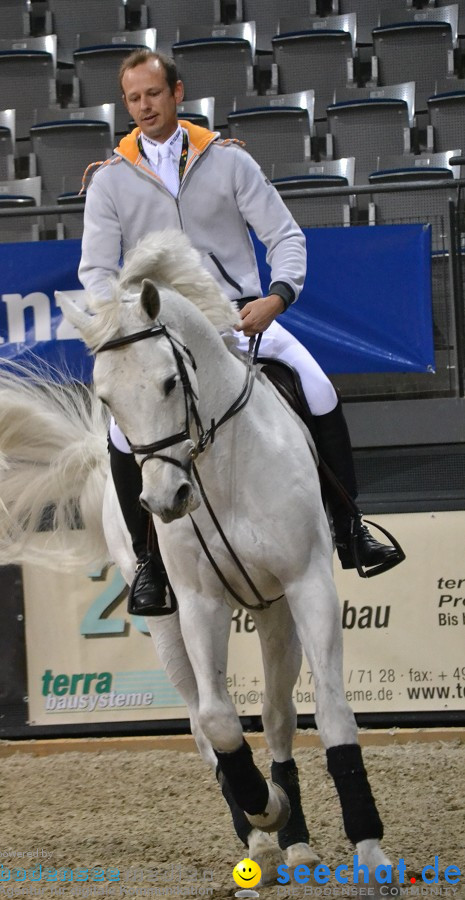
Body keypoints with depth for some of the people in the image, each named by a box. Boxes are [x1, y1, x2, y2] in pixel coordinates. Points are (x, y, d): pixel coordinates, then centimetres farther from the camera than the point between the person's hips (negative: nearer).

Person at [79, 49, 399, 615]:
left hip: (240, 315, 0)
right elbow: (96, 269, 1)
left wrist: (278, 295, -18)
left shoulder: (228, 161, 3)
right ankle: (148, 560, -2)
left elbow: (284, 235, 1)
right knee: (125, 434, -22)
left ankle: (347, 528, -3)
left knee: (319, 395, -20)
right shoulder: (110, 180, 3)